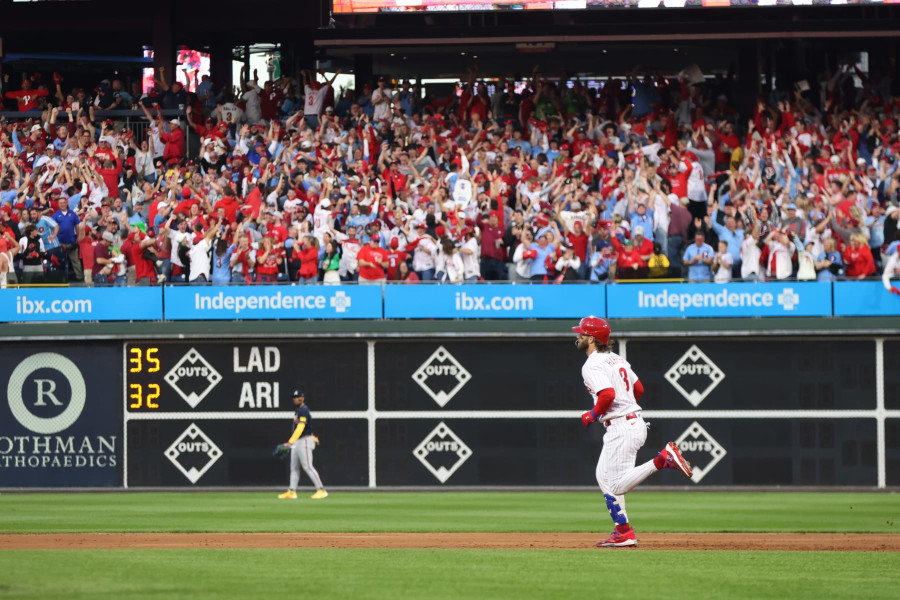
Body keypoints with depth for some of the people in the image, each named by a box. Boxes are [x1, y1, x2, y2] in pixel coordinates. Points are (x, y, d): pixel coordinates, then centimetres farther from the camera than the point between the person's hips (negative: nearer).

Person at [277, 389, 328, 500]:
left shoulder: (304, 411, -15)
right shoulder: (299, 411, 16)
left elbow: (300, 428, -24)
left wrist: (291, 441, -30)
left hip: (304, 441, -10)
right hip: (297, 442, 10)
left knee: (308, 467, -11)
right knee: (294, 467, 9)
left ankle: (321, 490, -10)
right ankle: (292, 492, 11)